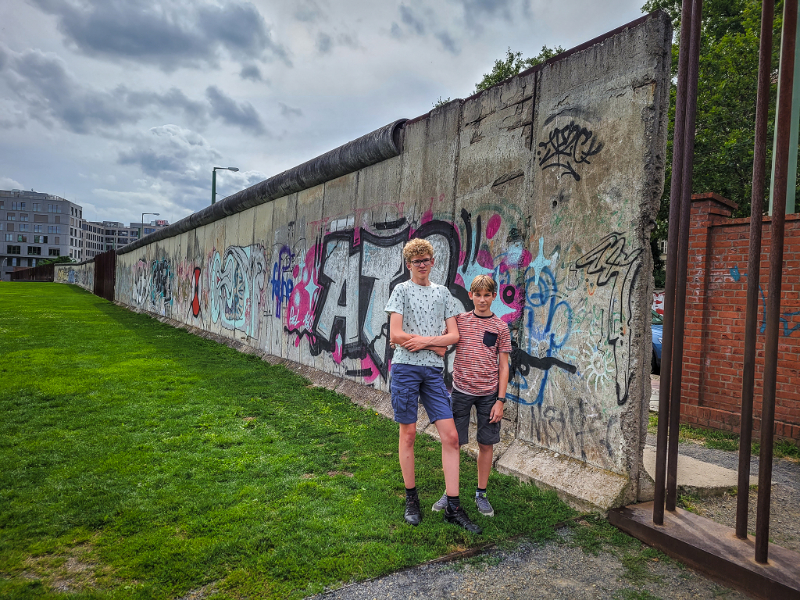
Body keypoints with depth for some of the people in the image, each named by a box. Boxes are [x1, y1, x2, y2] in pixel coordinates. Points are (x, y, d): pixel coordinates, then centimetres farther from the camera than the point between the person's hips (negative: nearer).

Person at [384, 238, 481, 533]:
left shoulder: (443, 292, 14)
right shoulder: (402, 290, 2)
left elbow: (454, 336, 7)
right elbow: (395, 335, -8)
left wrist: (424, 340, -8)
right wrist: (435, 343, -4)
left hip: (433, 371, 3)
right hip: (405, 368, -3)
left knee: (451, 436, -2)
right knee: (408, 433, 5)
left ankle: (452, 507, 6)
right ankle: (411, 500, 21)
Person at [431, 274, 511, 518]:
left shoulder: (500, 327, 0)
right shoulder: (459, 320, 1)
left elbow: (503, 366, 1)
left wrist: (500, 400, -3)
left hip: (488, 393, 0)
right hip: (461, 390, 0)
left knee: (486, 443, 8)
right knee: (453, 441, 4)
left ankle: (481, 495, 25)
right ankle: (449, 493, 22)